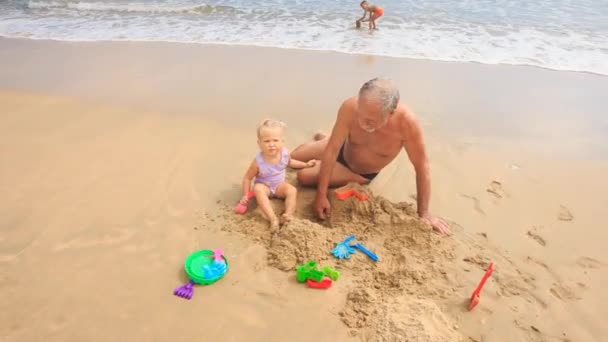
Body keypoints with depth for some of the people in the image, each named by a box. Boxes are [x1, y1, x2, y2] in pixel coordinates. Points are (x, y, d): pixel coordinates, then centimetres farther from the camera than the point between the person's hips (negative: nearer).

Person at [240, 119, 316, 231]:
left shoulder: (284, 153, -16)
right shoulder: (258, 162, -29)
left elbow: (290, 162, 11)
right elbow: (247, 178, -15)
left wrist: (306, 164, 10)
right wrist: (245, 195, -17)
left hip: (279, 185, 4)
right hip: (264, 186, -3)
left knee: (292, 190, -24)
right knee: (258, 188, -36)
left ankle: (288, 214, -37)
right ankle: (272, 218, -48)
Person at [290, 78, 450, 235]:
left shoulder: (406, 122, -42)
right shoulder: (350, 107, -38)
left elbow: (422, 167, -30)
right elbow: (332, 150, -31)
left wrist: (424, 213, -24)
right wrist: (321, 195, -31)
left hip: (362, 173, -2)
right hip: (342, 148, 2)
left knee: (304, 177, -13)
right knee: (293, 157, 14)